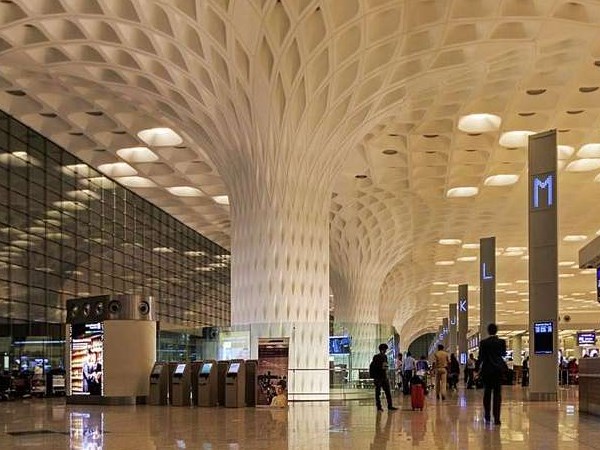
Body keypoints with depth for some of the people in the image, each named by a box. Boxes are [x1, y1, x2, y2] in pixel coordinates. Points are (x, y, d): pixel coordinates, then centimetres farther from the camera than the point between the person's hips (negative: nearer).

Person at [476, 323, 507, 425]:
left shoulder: (483, 343, -7)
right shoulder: (502, 342, -3)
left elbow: (481, 357, -6)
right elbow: (503, 354, 11)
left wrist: (477, 369, 1)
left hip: (487, 369, -1)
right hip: (499, 369, 1)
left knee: (487, 392, 14)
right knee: (497, 393, 1)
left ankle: (487, 416, 18)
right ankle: (496, 418, -6)